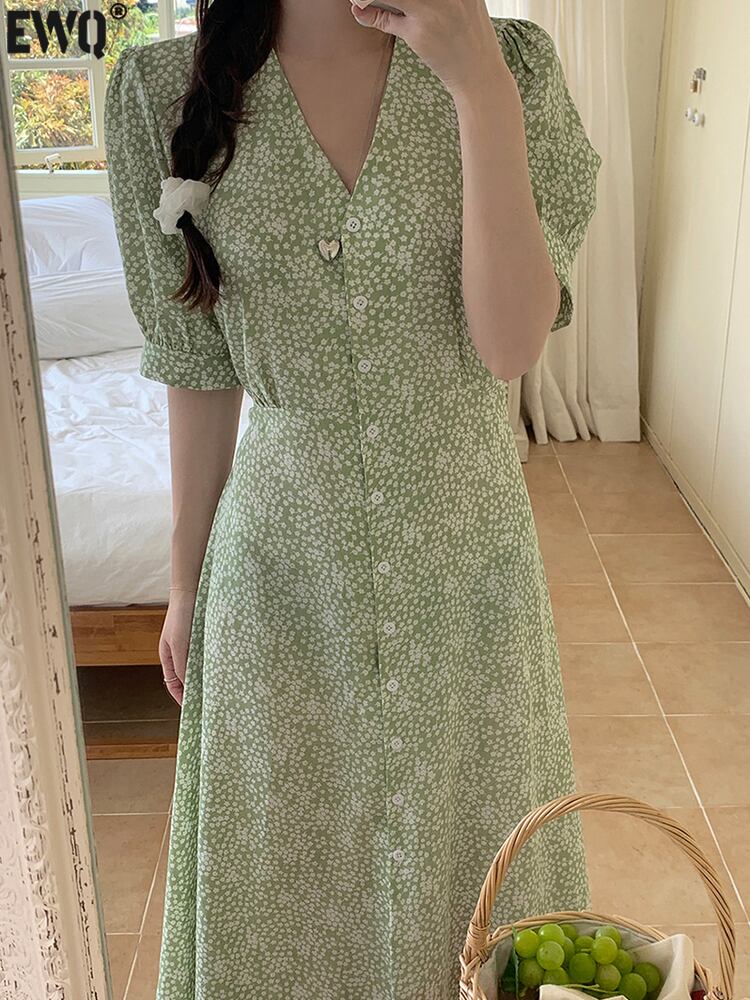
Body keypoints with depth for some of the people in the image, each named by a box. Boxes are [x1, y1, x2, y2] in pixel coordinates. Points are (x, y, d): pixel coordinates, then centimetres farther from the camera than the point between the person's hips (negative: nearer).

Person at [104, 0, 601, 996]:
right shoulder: (165, 87, -6)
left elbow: (511, 343, -17)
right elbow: (199, 368, 0)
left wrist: (481, 89, -24)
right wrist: (187, 579, 6)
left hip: (463, 547, 0)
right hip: (283, 549, 0)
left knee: (463, 850, 21)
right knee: (292, 866, 20)